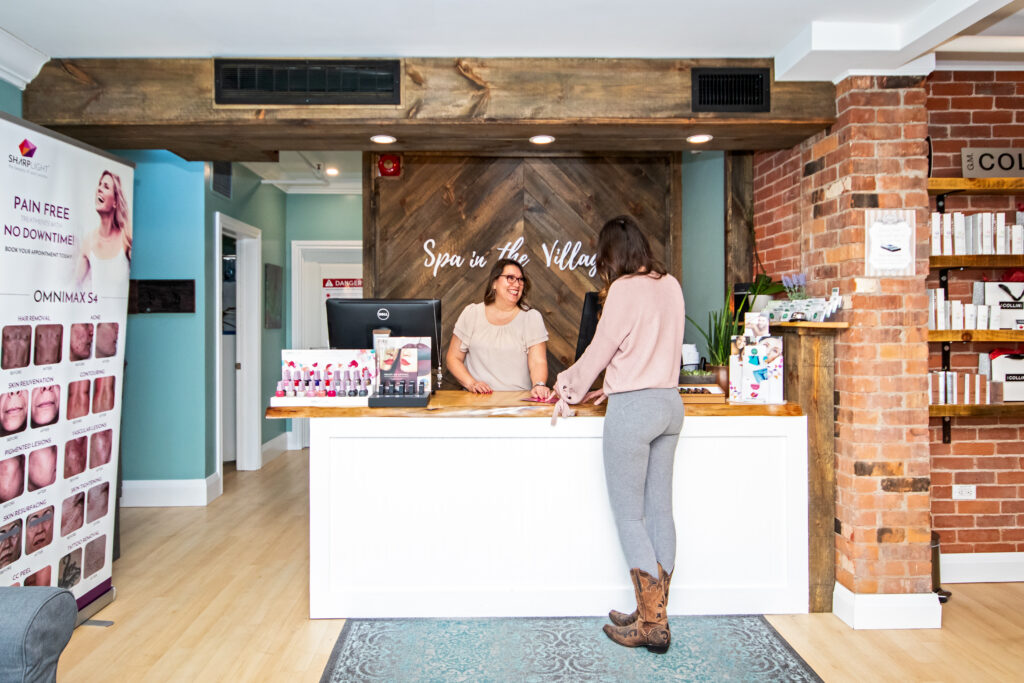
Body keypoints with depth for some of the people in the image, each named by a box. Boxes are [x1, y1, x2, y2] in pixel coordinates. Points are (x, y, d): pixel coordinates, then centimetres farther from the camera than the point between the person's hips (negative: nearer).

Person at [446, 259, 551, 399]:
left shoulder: (532, 317, 6)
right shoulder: (471, 313, 9)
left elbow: (538, 361, -4)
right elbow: (453, 358, 9)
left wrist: (539, 385, -25)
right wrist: (471, 383, -8)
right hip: (478, 398, 1)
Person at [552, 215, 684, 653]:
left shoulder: (624, 290, -12)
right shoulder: (671, 285, 10)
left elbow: (599, 350, -6)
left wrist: (568, 387, 11)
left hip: (633, 406, -8)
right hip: (670, 401, 8)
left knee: (630, 516, 2)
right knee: (659, 510, 13)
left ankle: (651, 626, 9)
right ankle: (655, 615, 23)